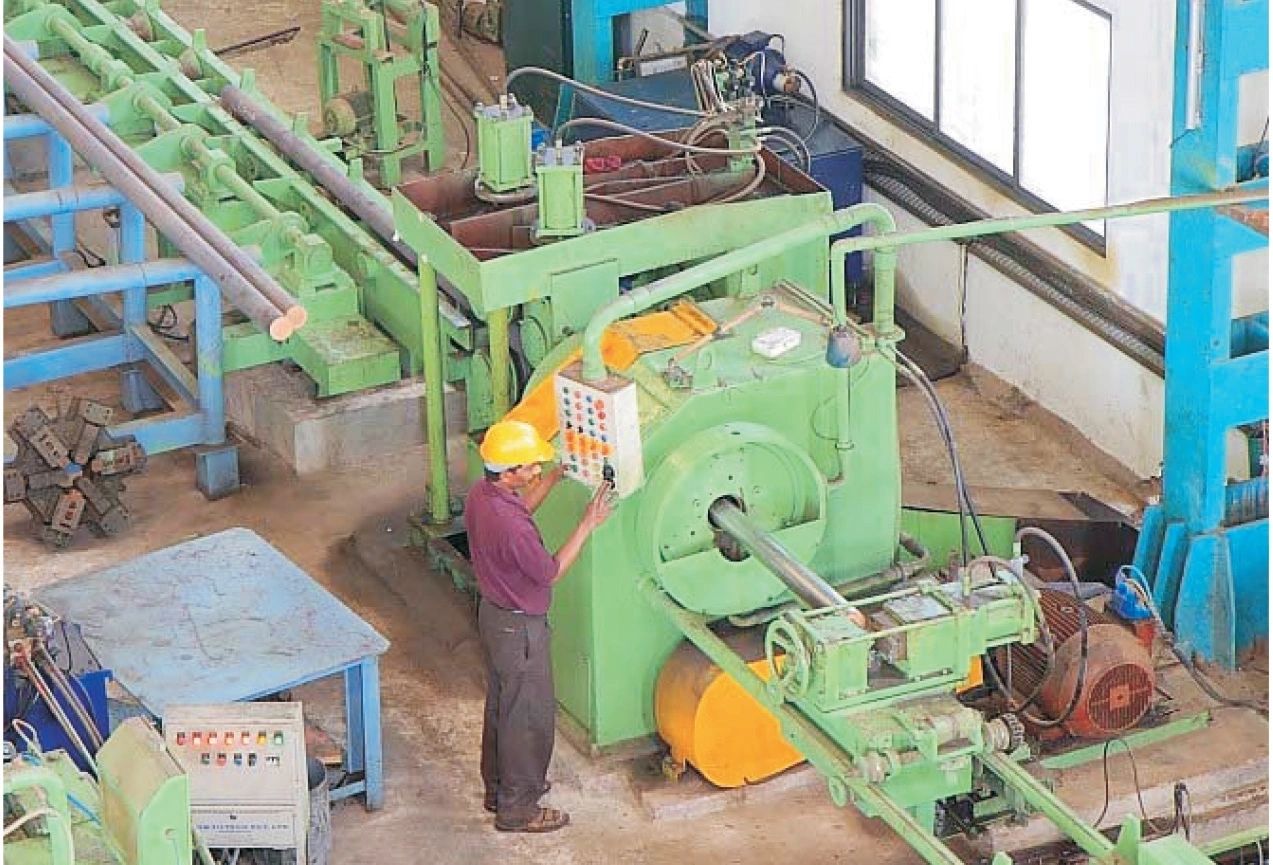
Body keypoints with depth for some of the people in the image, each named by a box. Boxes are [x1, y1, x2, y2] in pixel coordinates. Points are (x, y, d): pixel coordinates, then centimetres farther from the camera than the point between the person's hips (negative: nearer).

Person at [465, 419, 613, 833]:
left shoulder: (480, 494, -7)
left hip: (493, 613, 9)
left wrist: (555, 476, 9)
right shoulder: (511, 526, -35)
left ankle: (499, 787, 41)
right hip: (520, 629, -9)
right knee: (528, 716, 7)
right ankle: (518, 808, 19)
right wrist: (587, 525, -17)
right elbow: (551, 572, -21)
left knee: (501, 704, 25)